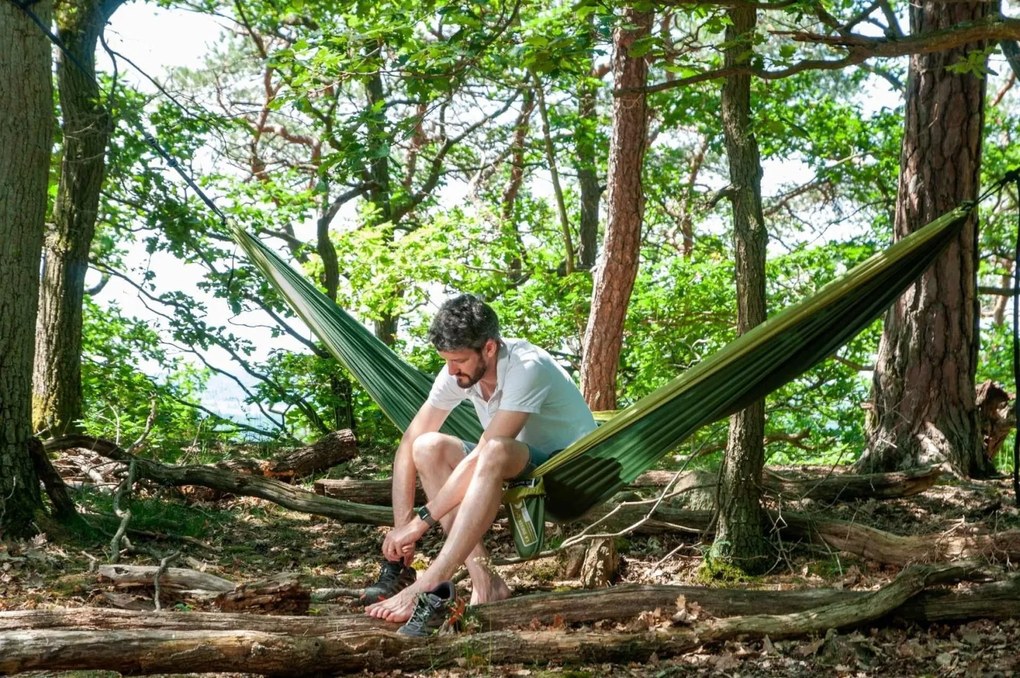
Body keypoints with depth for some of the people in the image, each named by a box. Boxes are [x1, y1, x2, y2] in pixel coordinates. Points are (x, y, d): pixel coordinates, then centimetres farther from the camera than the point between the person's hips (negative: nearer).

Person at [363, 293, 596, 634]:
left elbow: (483, 454, -34)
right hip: (515, 470, 7)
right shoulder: (458, 373, -9)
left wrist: (419, 522, -32)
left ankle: (430, 587, -38)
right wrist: (400, 527, -18)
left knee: (494, 453, -37)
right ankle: (483, 580, -23)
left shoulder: (526, 369, -29)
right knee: (428, 448, -16)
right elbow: (408, 445, -8)